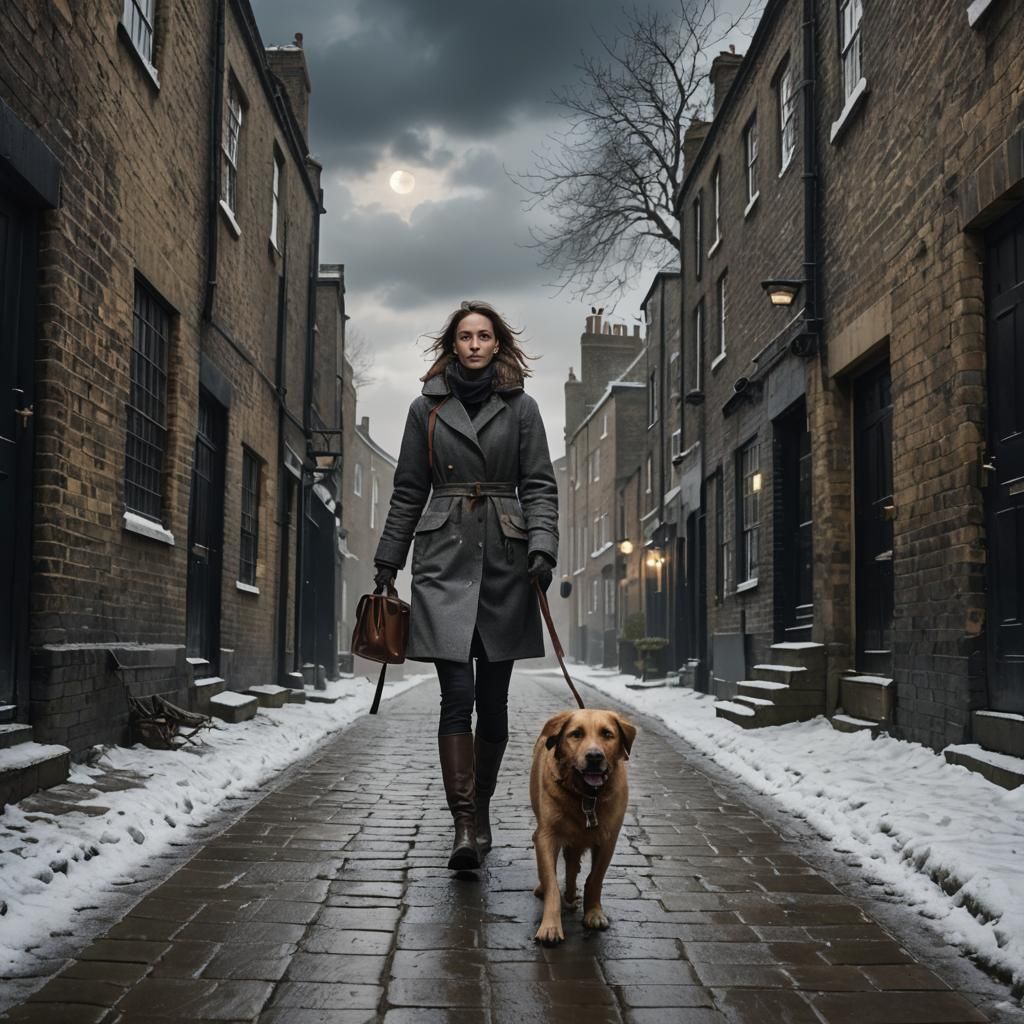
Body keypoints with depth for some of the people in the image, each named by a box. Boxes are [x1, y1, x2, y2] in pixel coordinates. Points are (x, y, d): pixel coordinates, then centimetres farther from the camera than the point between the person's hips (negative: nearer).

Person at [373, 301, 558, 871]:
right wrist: (387, 564, 10)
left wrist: (543, 547, -11)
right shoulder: (426, 409, 10)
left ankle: (481, 809, 22)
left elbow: (540, 486, 4)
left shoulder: (521, 408, 8)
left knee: (493, 698, 6)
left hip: (505, 559, 1)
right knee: (457, 695, -10)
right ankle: (465, 825, -10)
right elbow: (408, 493, 12)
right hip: (444, 557, 0)